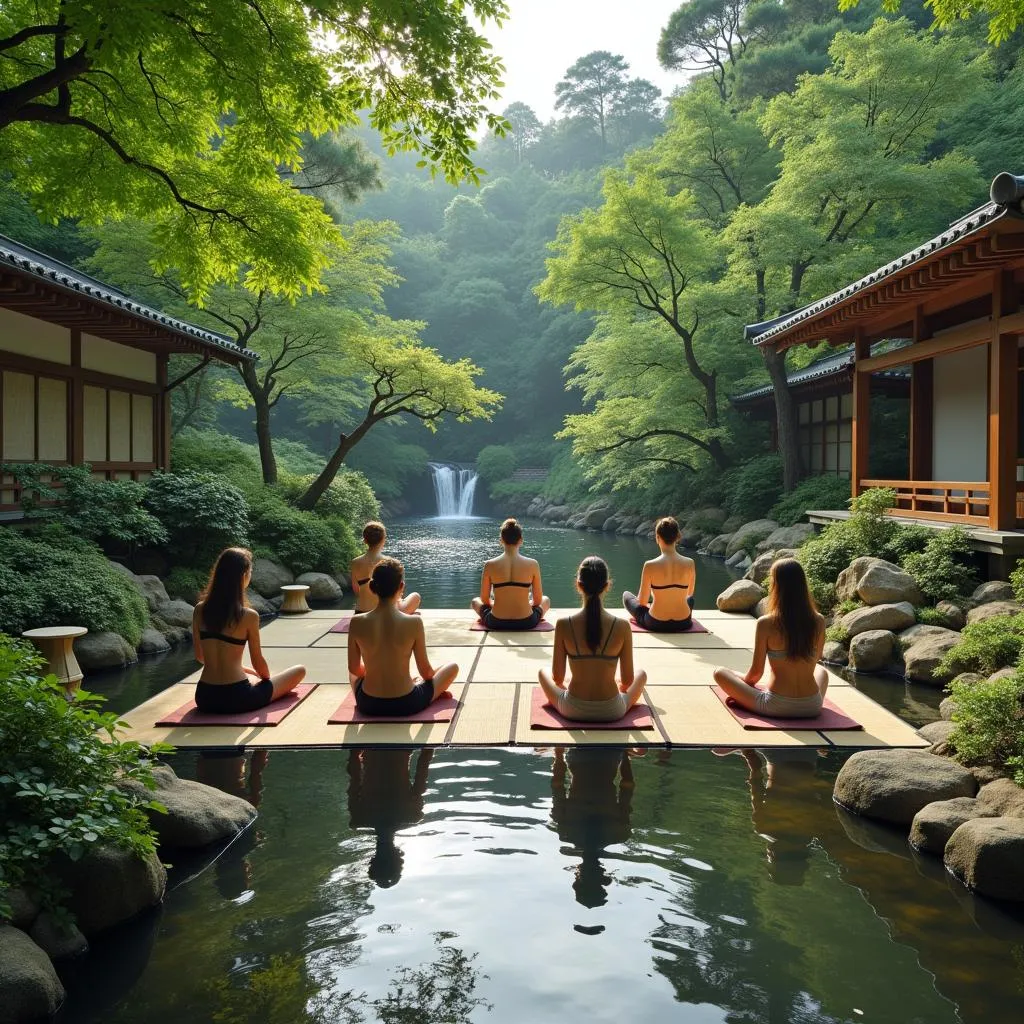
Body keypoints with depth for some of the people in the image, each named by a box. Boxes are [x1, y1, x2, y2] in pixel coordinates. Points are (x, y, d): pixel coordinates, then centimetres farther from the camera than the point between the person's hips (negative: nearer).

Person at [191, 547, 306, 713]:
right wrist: (267, 678, 18)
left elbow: (200, 656, 10)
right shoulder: (248, 616, -15)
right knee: (300, 670, 15)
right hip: (235, 698, -5)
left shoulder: (199, 610, -1)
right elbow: (258, 663, -5)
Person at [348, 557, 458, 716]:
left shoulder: (357, 622, -13)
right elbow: (425, 671, -7)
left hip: (368, 705, 2)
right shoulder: (414, 622, -18)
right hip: (406, 704, -2)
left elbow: (354, 669, 0)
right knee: (453, 667, 23)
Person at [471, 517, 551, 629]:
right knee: (546, 600, 32)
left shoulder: (490, 565, -7)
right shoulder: (532, 564, -7)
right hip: (526, 623, 0)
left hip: (496, 623, 0)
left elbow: (484, 600, 4)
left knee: (475, 601, 32)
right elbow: (538, 600, 2)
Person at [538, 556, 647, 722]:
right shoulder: (622, 626, -15)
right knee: (641, 674, 30)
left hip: (573, 711, 0)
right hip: (612, 712, 0)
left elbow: (557, 677, -5)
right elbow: (628, 679, -5)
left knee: (543, 672, 31)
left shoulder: (563, 625, -14)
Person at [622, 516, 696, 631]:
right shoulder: (689, 563, -9)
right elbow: (689, 594, 8)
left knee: (626, 595, 25)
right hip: (683, 623, 3)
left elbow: (642, 601, -7)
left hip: (656, 624, -3)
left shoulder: (650, 566, -18)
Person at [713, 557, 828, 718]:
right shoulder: (818, 622, -4)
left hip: (776, 707, -3)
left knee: (720, 673, 15)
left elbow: (756, 671, -8)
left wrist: (745, 683, 16)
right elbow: (814, 662, 11)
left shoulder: (765, 623, -14)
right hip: (812, 708, 3)